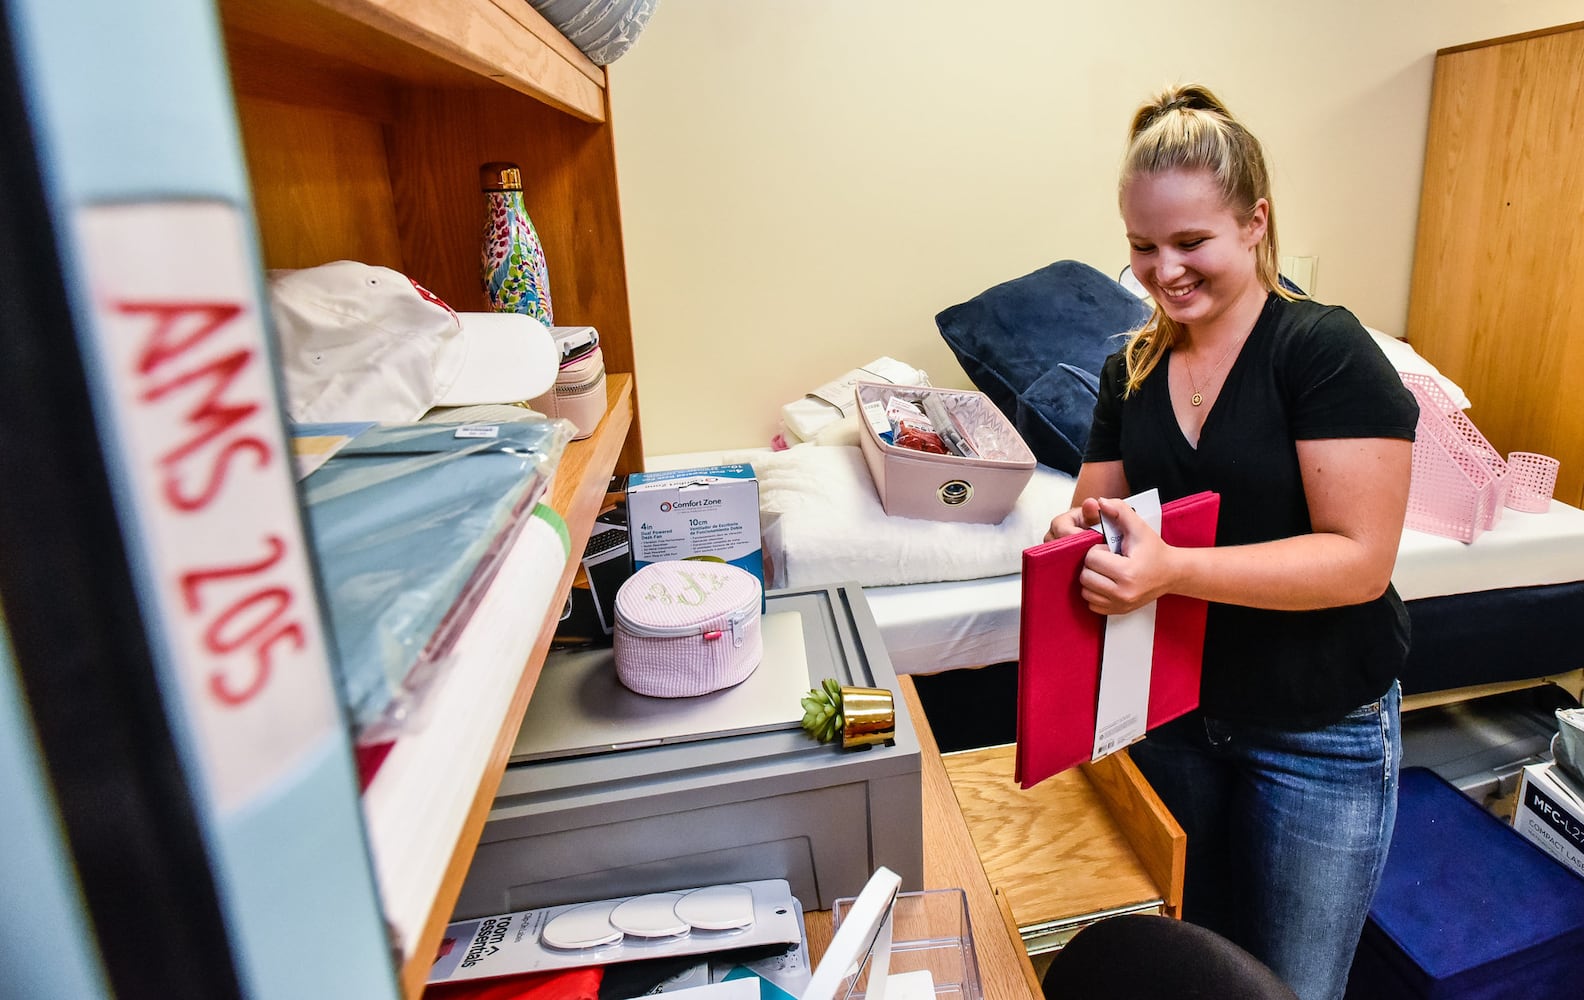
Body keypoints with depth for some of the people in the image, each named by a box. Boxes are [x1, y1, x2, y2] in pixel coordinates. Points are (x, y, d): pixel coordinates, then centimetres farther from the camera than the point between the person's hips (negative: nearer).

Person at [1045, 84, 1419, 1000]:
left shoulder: (1325, 350, -16)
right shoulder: (1132, 369, 0)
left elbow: (1361, 560, -22)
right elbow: (1094, 508, 7)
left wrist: (1171, 568, -35)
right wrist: (1080, 534, -17)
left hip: (1319, 737, -4)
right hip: (1174, 711, 5)